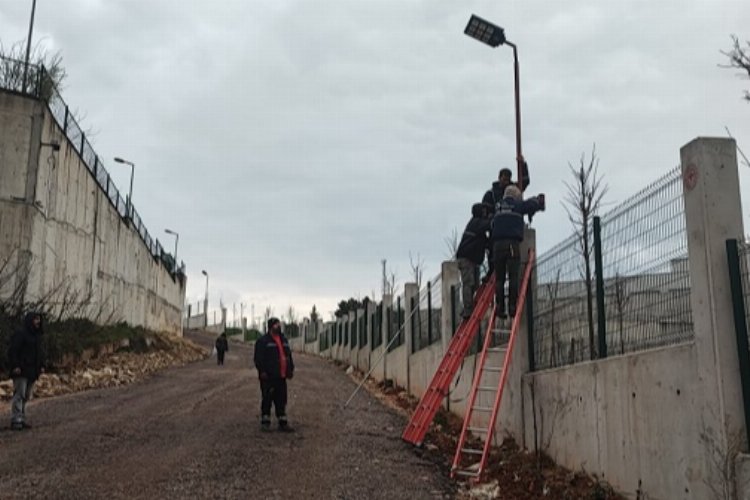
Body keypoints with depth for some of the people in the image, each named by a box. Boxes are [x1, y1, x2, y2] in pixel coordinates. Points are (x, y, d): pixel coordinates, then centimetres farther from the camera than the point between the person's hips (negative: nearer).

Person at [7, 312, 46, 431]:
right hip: (21, 371, -8)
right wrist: (15, 366, -20)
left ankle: (21, 419, 15)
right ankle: (15, 421, -10)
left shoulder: (37, 335, 17)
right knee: (19, 395, -11)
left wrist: (42, 365, 12)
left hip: (32, 371, 8)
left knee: (26, 397, 10)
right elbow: (12, 350, -14)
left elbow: (40, 352, 23)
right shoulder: (20, 334, -9)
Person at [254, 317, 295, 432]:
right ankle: (265, 422, 10)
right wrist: (262, 371, -18)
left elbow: (288, 355, 21)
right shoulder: (263, 341, -7)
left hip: (281, 376, 7)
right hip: (268, 377, -7)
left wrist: (290, 369, 15)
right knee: (267, 399, 1)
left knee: (281, 401, 9)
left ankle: (282, 423, 15)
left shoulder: (283, 340, 16)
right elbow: (259, 358, -12)